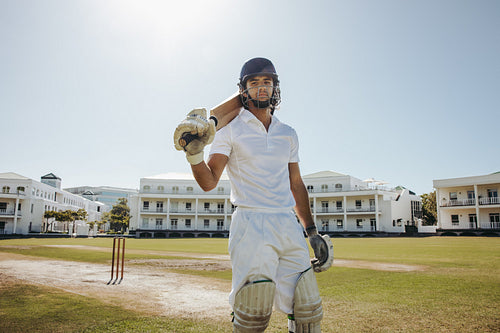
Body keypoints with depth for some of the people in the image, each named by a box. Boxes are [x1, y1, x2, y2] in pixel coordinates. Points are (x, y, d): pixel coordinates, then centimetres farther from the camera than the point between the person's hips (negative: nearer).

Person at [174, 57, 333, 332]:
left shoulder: (288, 134, 17)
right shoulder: (230, 129, 3)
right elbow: (209, 182, -4)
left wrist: (312, 232, 15)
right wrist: (194, 153, -24)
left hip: (289, 226, 5)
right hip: (251, 224, -4)